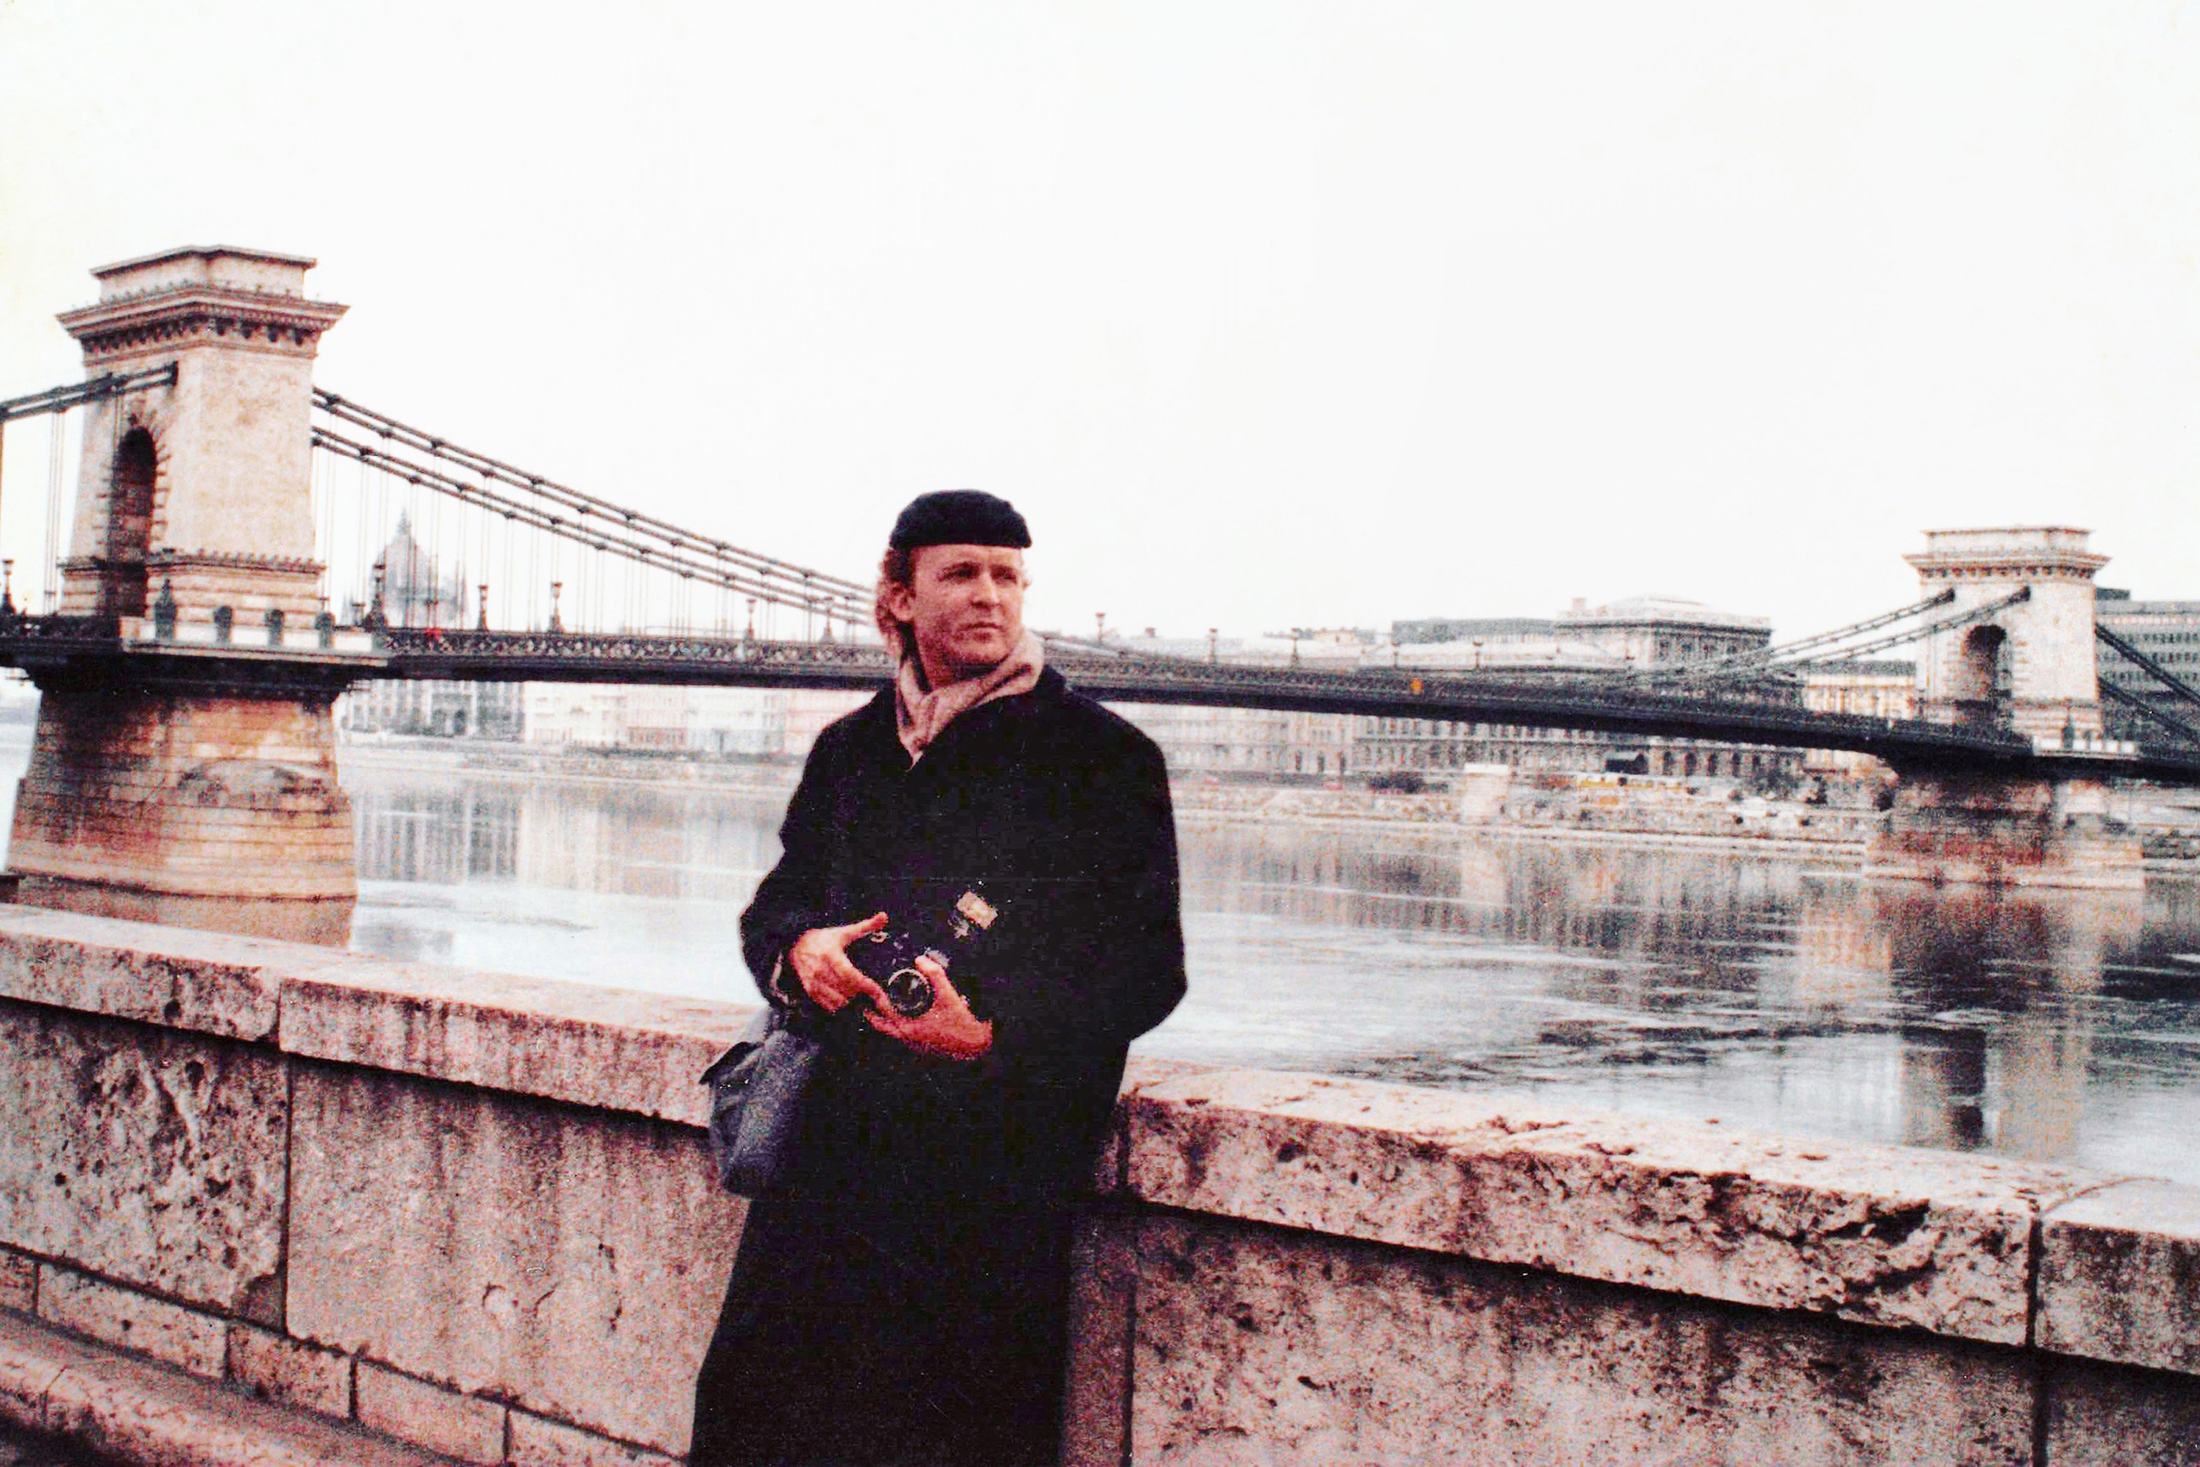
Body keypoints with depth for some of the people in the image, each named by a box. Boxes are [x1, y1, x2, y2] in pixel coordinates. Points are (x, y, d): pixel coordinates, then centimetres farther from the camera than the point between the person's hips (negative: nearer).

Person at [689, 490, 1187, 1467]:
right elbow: (775, 903, 23)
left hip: (992, 1166, -4)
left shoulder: (1106, 760, 1)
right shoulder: (851, 749, 17)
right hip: (834, 1141, 4)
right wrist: (798, 951, -2)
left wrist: (990, 1036, -18)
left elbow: (1146, 969, -4)